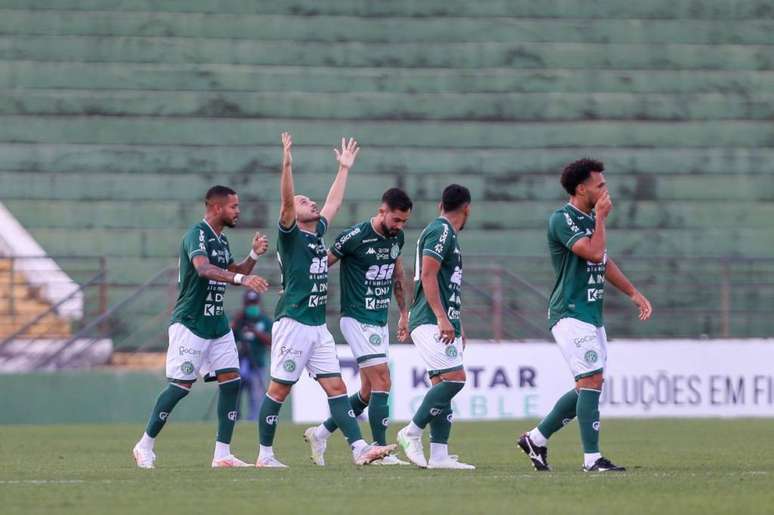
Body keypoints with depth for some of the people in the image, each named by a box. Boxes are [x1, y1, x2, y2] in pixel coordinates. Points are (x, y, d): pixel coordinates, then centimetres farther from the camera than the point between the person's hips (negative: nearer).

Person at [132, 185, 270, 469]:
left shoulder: (221, 240, 14)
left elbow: (234, 274, 24)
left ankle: (222, 453, 1)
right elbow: (203, 268, -34)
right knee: (181, 386, -7)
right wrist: (242, 278, -45)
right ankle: (144, 446, 7)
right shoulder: (197, 235, -15)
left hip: (217, 324, 9)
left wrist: (253, 255, 7)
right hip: (190, 324, -9)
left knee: (231, 381, -1)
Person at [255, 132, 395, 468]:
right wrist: (287, 165, -32)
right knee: (279, 389, -2)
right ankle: (265, 455, 5)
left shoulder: (318, 233, 17)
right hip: (293, 324, -8)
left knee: (336, 387, 0)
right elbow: (286, 202, -21)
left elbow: (333, 203, 30)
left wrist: (344, 169, 34)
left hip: (318, 327, 8)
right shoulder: (290, 235, -4)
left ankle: (359, 449, -7)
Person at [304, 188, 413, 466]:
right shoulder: (355, 236, -16)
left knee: (368, 393, 10)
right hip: (358, 320, -8)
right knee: (382, 383, -13)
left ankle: (321, 433, 22)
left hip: (380, 322, 8)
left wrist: (404, 312, 23)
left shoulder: (397, 237, 6)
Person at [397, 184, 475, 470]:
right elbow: (428, 275, -18)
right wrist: (442, 318, -24)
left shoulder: (446, 233, 22)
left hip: (443, 323, 10)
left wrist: (457, 325, 29)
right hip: (432, 323, -10)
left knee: (443, 385, 5)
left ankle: (439, 455, 2)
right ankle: (412, 433, -10)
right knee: (455, 377, -17)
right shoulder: (440, 231, -9)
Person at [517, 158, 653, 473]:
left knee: (589, 386, 10)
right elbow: (593, 252, -23)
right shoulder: (562, 219, -12)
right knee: (591, 381, -14)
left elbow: (604, 263, 26)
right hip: (571, 314, -10)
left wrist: (634, 294, 22)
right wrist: (601, 217, -11)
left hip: (592, 316, 10)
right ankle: (592, 458, -13)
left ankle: (536, 438, 21)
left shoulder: (589, 219, 16)